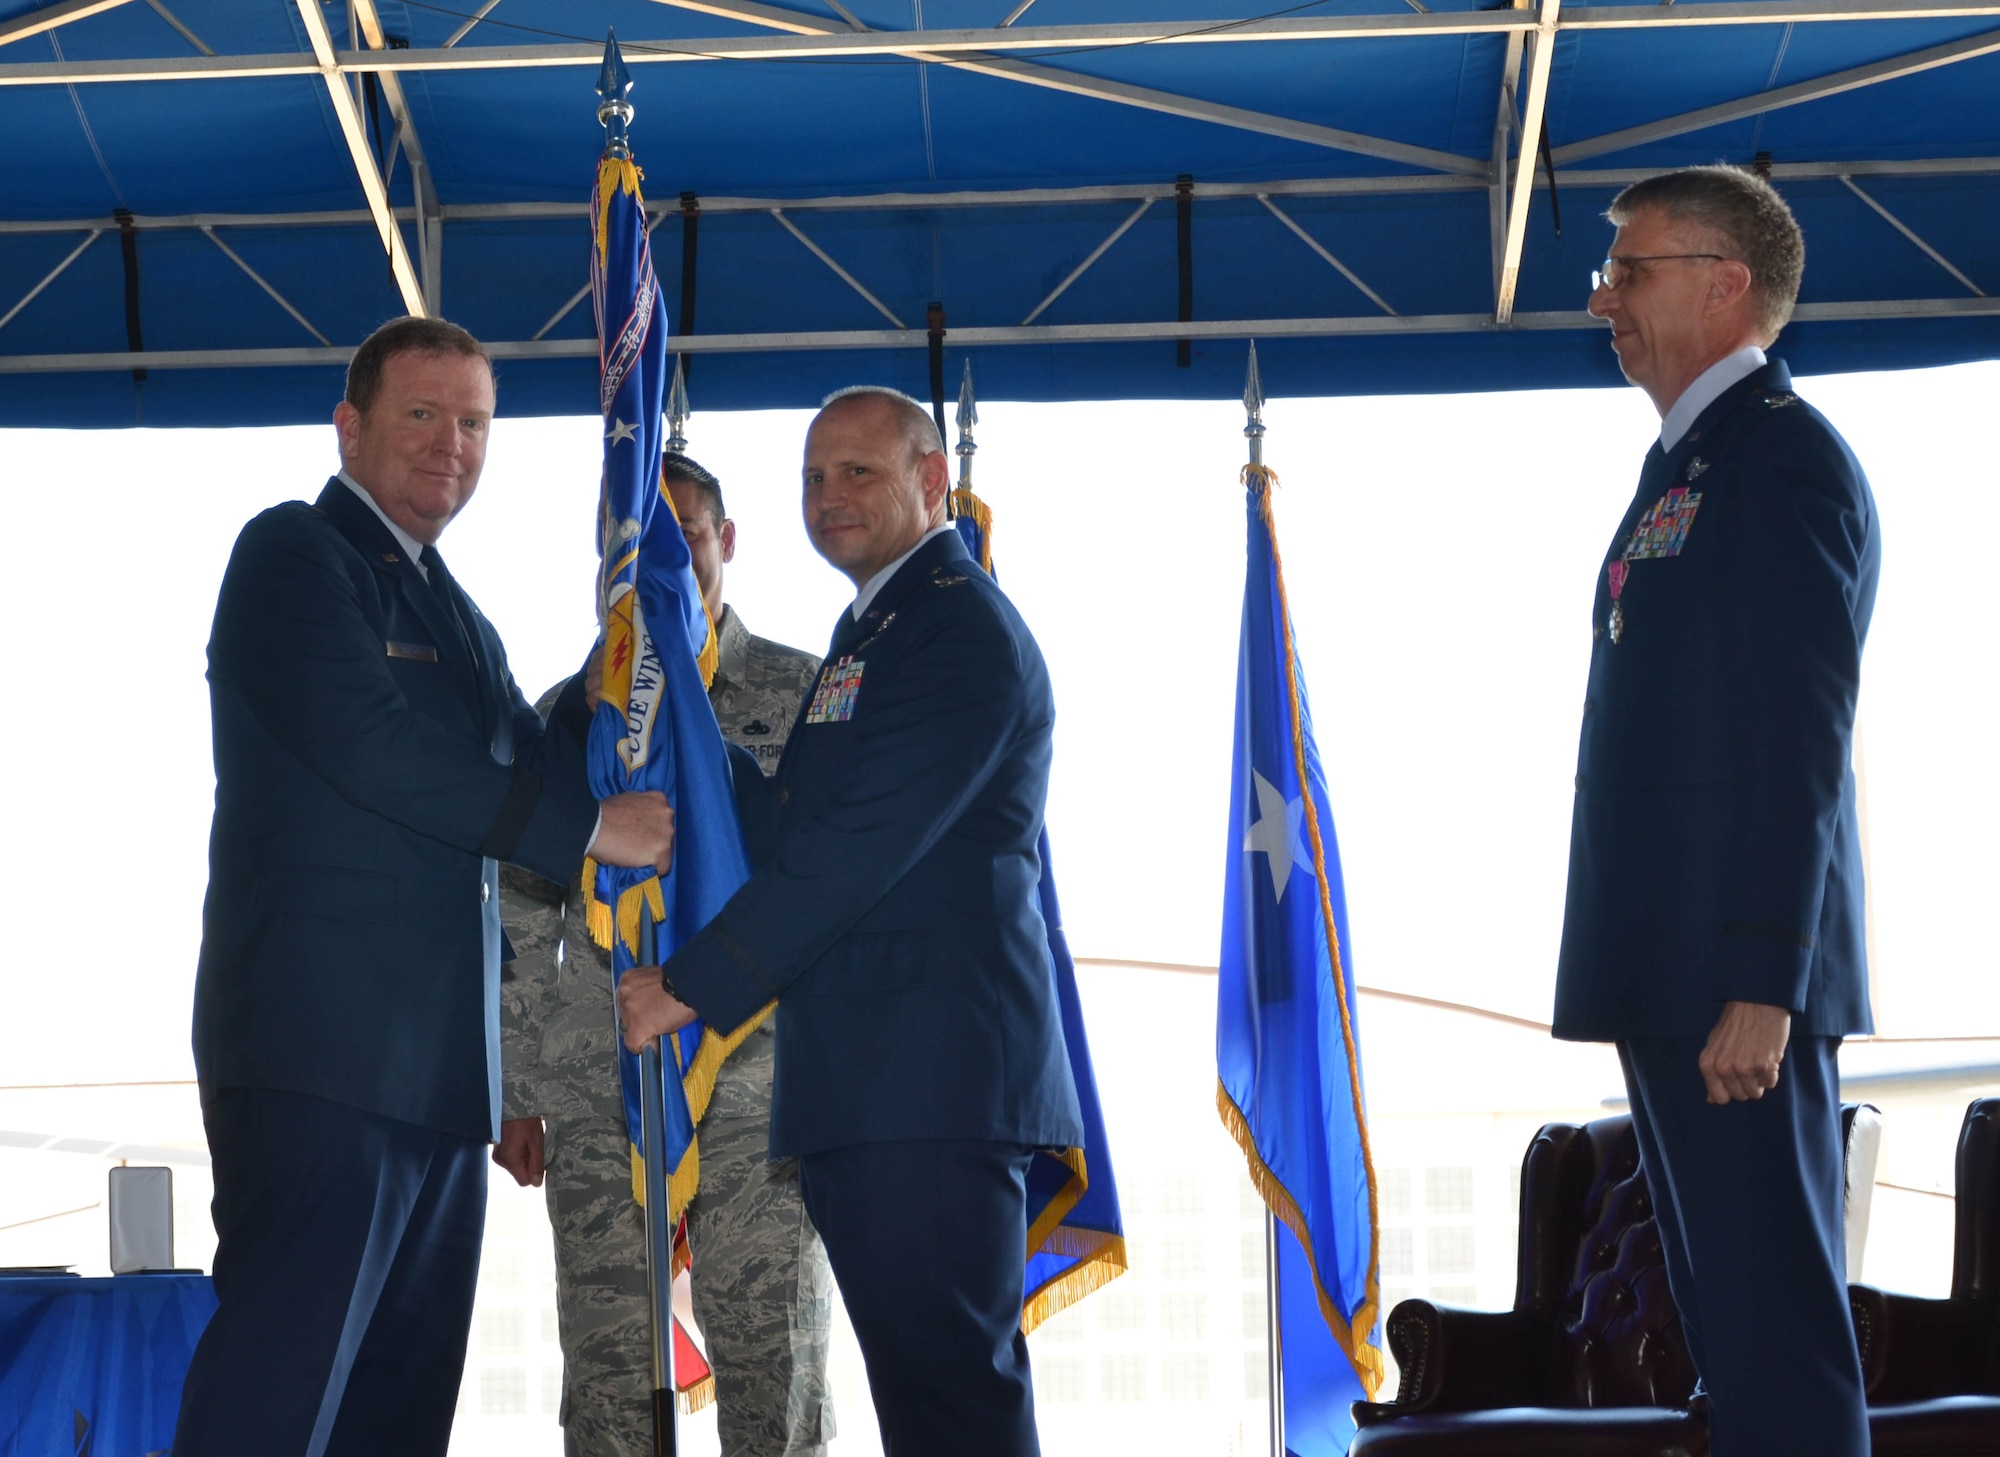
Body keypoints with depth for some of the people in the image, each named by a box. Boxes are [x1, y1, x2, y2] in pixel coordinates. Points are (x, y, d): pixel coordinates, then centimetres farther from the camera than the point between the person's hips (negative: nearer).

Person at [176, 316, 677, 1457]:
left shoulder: (458, 618, 25)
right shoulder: (295, 553, -2)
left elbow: (535, 768, 18)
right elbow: (367, 744, -16)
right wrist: (586, 827, -12)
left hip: (440, 1063, 9)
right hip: (325, 1043, -9)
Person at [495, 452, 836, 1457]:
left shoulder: (803, 693, 7)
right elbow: (523, 927, 14)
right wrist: (516, 1096, 8)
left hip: (757, 1082, -2)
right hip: (596, 1095, 2)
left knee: (775, 1373, -3)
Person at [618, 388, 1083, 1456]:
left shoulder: (964, 626, -9)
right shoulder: (869, 625, 24)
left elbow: (857, 843, -16)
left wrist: (692, 987, -14)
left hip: (931, 1070, -10)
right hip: (865, 1086, 10)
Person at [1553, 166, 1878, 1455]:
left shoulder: (1784, 457, -10)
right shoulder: (1688, 465, 20)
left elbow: (1798, 740, -18)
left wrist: (1761, 985, -22)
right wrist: (1645, 974, 18)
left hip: (1736, 977, -10)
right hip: (1671, 967, 10)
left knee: (1773, 1313, -8)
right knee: (1729, 1308, 12)